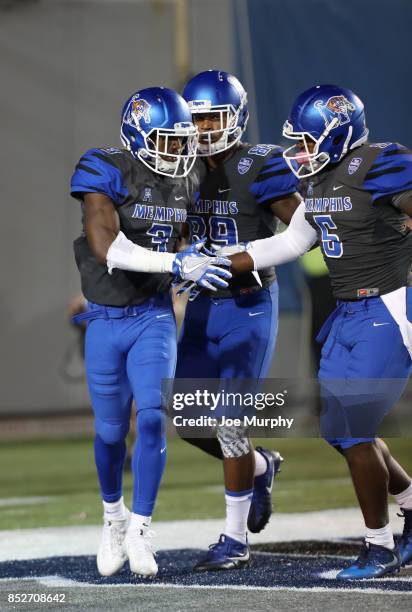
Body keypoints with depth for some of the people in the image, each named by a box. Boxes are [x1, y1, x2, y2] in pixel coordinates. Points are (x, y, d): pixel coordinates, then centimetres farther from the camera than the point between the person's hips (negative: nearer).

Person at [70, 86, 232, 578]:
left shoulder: (183, 182, 3)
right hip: (105, 320, -3)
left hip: (154, 316, 3)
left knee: (152, 418, -13)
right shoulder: (106, 173, -16)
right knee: (111, 430, 8)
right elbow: (106, 246, -29)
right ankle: (113, 518, 33)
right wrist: (176, 263, -34)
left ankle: (139, 530, -5)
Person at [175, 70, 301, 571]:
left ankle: (236, 539, 4)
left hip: (249, 306, -6)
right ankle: (259, 468, 32)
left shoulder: (258, 167, -12)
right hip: (202, 305, 6)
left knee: (230, 420, -8)